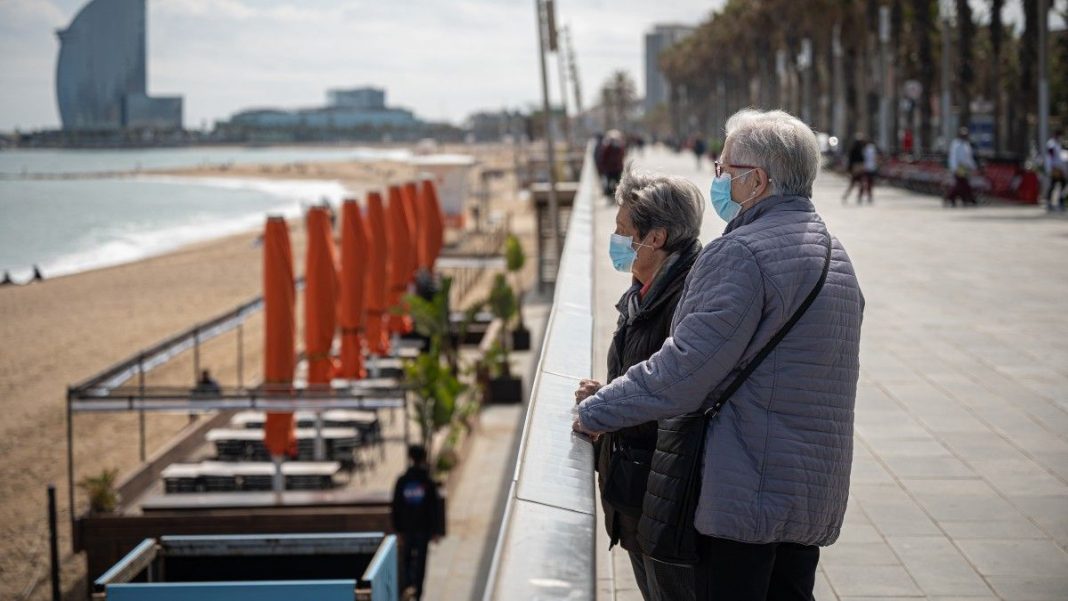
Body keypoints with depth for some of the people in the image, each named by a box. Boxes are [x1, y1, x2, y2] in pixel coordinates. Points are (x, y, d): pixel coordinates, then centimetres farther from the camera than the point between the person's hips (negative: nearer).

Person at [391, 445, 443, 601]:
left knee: (406, 557, 16)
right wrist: (436, 531, -1)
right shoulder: (428, 482, -8)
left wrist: (397, 529, 8)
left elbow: (396, 506, -1)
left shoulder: (402, 481, -5)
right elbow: (435, 508, -7)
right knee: (420, 559, 8)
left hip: (406, 528, 1)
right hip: (424, 528, -1)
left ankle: (408, 584, -3)